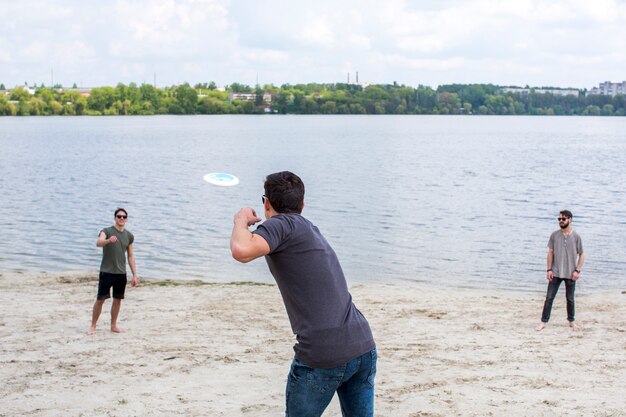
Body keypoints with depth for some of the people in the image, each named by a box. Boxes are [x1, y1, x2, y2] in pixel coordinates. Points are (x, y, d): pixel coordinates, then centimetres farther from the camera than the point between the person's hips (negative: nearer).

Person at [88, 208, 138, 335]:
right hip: (106, 272, -4)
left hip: (121, 273, 4)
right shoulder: (107, 231, -7)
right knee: (100, 299, -3)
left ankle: (113, 325, 23)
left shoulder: (129, 236, 7)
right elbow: (98, 243, -28)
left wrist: (134, 274, 10)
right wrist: (108, 240, -50)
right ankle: (93, 326, 8)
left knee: (118, 299, 10)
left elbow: (131, 256, 13)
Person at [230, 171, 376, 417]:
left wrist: (241, 220, 0)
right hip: (364, 348, 7)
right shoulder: (310, 230, 22)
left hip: (322, 357, -7)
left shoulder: (282, 224, -3)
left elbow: (242, 251, -23)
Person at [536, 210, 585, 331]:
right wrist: (549, 270, -3)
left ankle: (571, 321, 28)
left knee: (570, 299, 12)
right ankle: (543, 321, 3)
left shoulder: (576, 237, -3)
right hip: (555, 273, 1)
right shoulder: (554, 235, 0)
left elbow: (581, 254, 3)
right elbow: (550, 252, 4)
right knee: (549, 298, -2)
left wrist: (577, 270, -6)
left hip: (570, 274, -1)